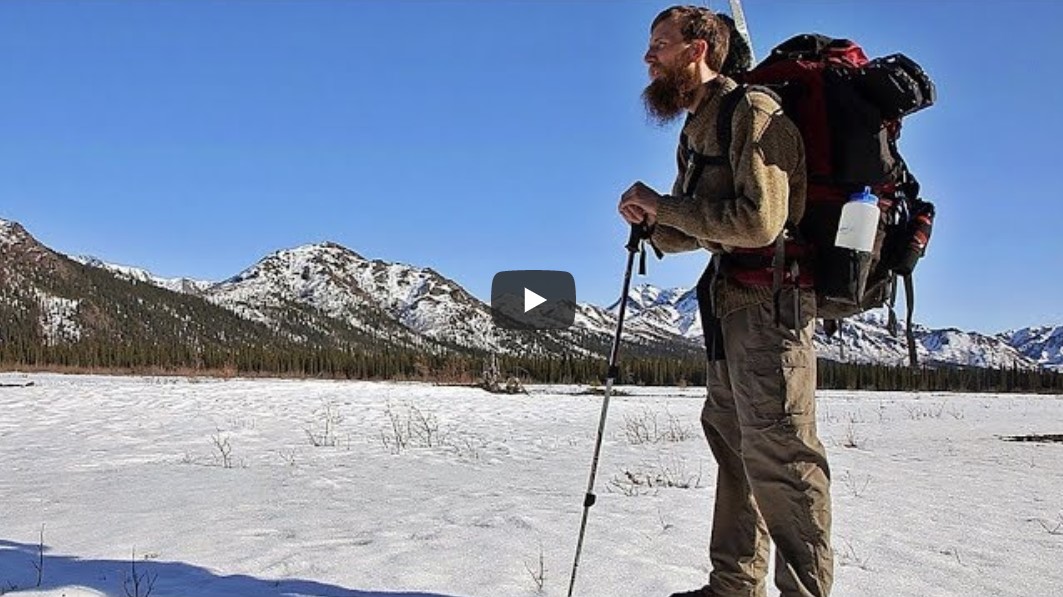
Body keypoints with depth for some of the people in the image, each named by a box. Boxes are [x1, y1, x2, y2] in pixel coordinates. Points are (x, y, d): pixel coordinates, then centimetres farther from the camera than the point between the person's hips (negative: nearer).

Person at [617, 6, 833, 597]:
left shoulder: (753, 112, -12)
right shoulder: (697, 130, 18)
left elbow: (759, 220, -24)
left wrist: (665, 206, -16)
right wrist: (653, 221, -1)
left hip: (770, 298, -10)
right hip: (731, 302, 10)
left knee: (779, 451, -10)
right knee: (732, 441, 14)